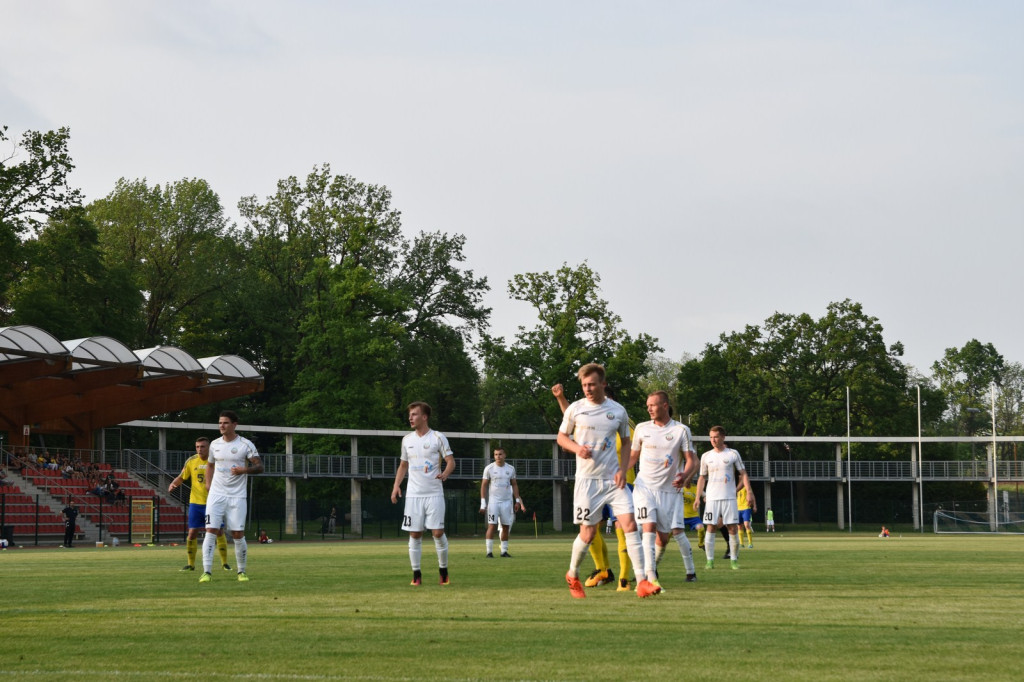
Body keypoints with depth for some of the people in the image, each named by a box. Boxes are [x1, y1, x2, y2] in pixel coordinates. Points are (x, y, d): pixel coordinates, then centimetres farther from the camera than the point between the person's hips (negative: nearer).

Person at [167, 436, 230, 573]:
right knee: (192, 532, -2)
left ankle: (225, 562, 9)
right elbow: (181, 477, 10)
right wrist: (172, 484, -9)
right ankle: (191, 563, 10)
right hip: (195, 502, 2)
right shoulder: (191, 461, 1)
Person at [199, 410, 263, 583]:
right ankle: (207, 572, -12)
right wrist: (208, 483, 9)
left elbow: (260, 466, -5)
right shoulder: (215, 444, 9)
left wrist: (245, 470, -24)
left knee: (238, 534, -1)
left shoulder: (245, 444, -3)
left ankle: (241, 572, 15)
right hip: (216, 495, 2)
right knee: (211, 531, -10)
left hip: (237, 496, -2)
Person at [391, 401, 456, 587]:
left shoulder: (438, 437, -2)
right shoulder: (407, 439, 11)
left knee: (438, 532, -7)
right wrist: (396, 485, 7)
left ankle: (443, 571, 9)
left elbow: (451, 461, -3)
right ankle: (416, 575, 5)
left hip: (434, 493, -4)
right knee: (415, 534, 0)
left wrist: (445, 474, -25)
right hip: (413, 494, 4)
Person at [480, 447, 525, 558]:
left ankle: (504, 551, 12)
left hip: (507, 502, 4)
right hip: (493, 501, -3)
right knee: (492, 526, -11)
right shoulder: (489, 468, -2)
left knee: (506, 527, 4)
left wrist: (517, 501, 7)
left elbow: (514, 485, 15)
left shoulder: (510, 469, 7)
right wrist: (483, 504, -6)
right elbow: (484, 485, -1)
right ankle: (489, 552, -9)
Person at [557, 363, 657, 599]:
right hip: (587, 480, -2)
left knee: (630, 524, -11)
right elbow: (561, 437, 9)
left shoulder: (618, 411, 4)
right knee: (588, 533, 0)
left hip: (614, 479, 2)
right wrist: (577, 448, -12)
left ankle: (642, 582, -12)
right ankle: (572, 575, 27)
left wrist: (622, 469, 0)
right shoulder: (575, 409, -1)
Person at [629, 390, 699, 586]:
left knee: (678, 531, -3)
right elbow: (633, 456, 16)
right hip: (645, 487, 0)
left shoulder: (681, 430, -1)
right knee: (649, 527, -18)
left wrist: (685, 476, -24)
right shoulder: (642, 429, 6)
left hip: (670, 489, 0)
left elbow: (692, 460, -4)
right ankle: (650, 575, -21)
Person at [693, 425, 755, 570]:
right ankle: (710, 561, 0)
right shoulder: (706, 456, 9)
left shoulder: (733, 454, 3)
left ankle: (734, 560, 5)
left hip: (729, 497, -1)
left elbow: (743, 474, 4)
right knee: (711, 528, -4)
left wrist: (749, 491, -6)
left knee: (732, 528, -3)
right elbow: (702, 478, 14)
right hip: (711, 498, 1)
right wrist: (698, 497, 7)